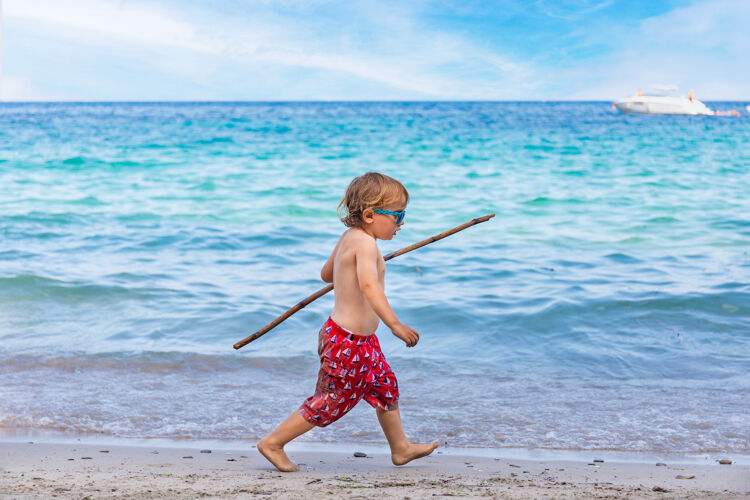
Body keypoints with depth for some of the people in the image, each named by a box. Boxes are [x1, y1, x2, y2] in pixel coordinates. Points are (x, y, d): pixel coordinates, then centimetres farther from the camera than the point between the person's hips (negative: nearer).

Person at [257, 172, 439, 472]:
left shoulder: (348, 238, 7)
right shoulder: (365, 243, -22)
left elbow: (326, 273, 23)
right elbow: (369, 285, -38)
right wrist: (395, 324, -46)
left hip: (362, 341, 10)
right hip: (347, 343, -10)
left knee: (385, 388, 20)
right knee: (330, 402, 2)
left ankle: (401, 448, 35)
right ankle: (273, 443, 13)